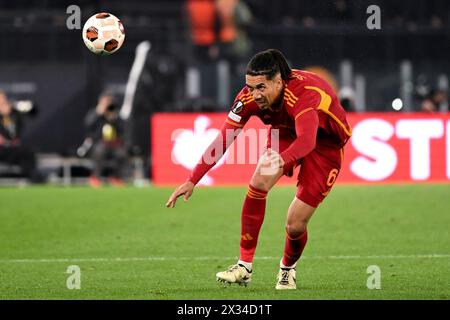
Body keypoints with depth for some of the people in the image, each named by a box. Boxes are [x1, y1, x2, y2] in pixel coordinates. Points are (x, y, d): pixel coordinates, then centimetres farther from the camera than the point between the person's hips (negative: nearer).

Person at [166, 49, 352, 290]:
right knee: (259, 183, -22)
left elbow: (307, 140, -56)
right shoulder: (249, 97, -23)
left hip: (325, 143, -5)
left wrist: (283, 159, -76)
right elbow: (222, 140, -19)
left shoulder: (303, 93, -40)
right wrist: (192, 180, -24)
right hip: (286, 132, 5)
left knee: (295, 224, -11)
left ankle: (287, 270, 23)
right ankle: (244, 267, -12)